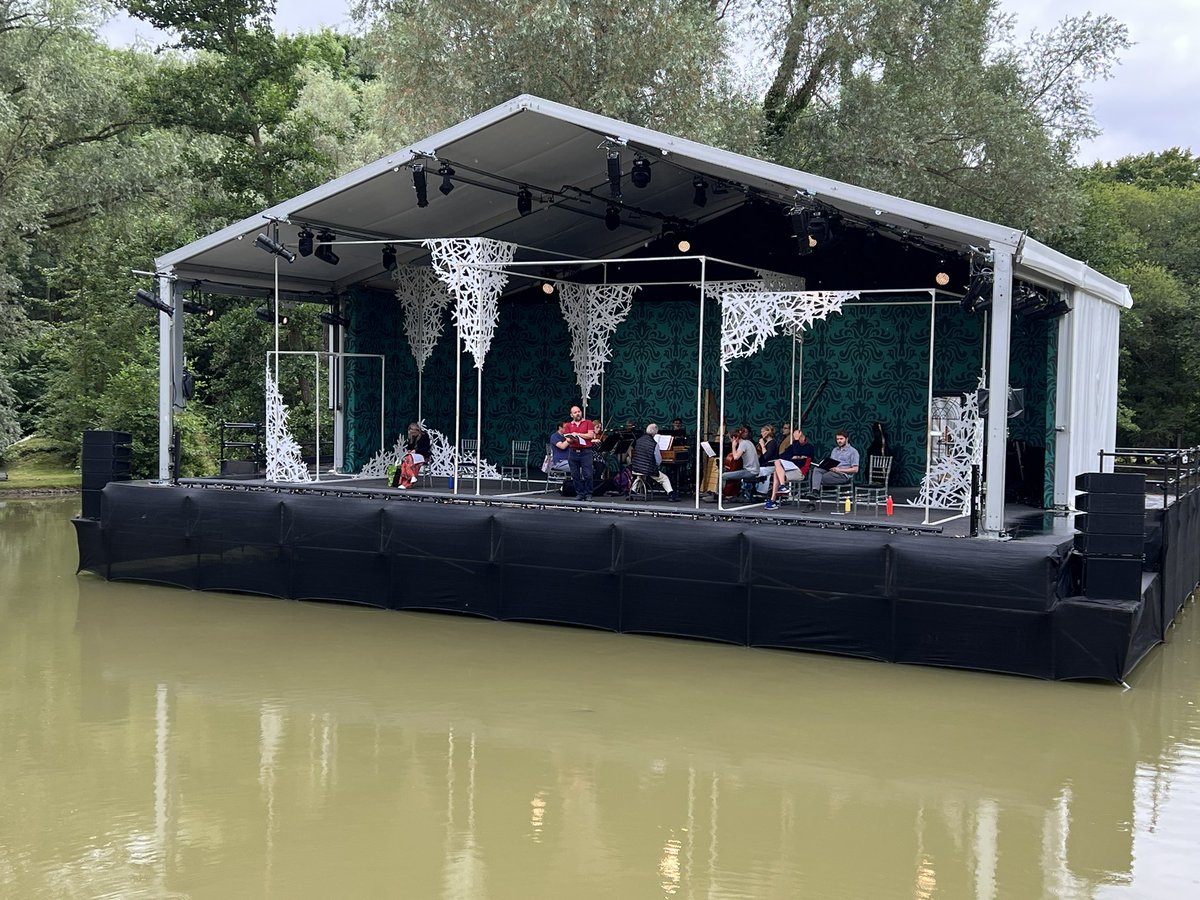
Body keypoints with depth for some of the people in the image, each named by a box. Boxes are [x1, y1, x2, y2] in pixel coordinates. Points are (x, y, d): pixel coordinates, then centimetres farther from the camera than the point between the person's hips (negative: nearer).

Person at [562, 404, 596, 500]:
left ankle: (588, 494, 2)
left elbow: (591, 435, -6)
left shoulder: (588, 423, 6)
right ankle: (579, 493, 12)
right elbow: (568, 440, 3)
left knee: (587, 474, -7)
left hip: (586, 452, -3)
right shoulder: (568, 425, 12)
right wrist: (572, 439, -20)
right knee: (575, 475, 3)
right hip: (573, 452, 3)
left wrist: (577, 434, -6)